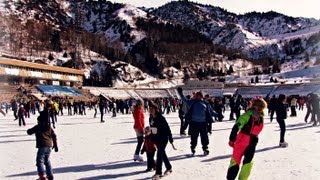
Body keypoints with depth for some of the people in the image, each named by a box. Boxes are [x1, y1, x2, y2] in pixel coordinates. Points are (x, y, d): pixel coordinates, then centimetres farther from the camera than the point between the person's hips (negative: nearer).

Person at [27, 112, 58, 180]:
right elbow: (54, 136, 11)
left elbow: (29, 132, 5)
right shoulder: (49, 127, 11)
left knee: (40, 161, -4)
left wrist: (29, 130, 30)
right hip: (49, 146, 6)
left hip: (42, 146, -6)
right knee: (47, 160, 19)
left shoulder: (37, 127, -3)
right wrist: (55, 145, 17)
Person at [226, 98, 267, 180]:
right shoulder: (248, 114, -18)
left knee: (248, 162, 6)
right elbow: (236, 127, -19)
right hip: (242, 140, -6)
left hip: (252, 142, 6)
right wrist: (232, 139, -20)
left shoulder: (261, 118, 4)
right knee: (235, 160, 2)